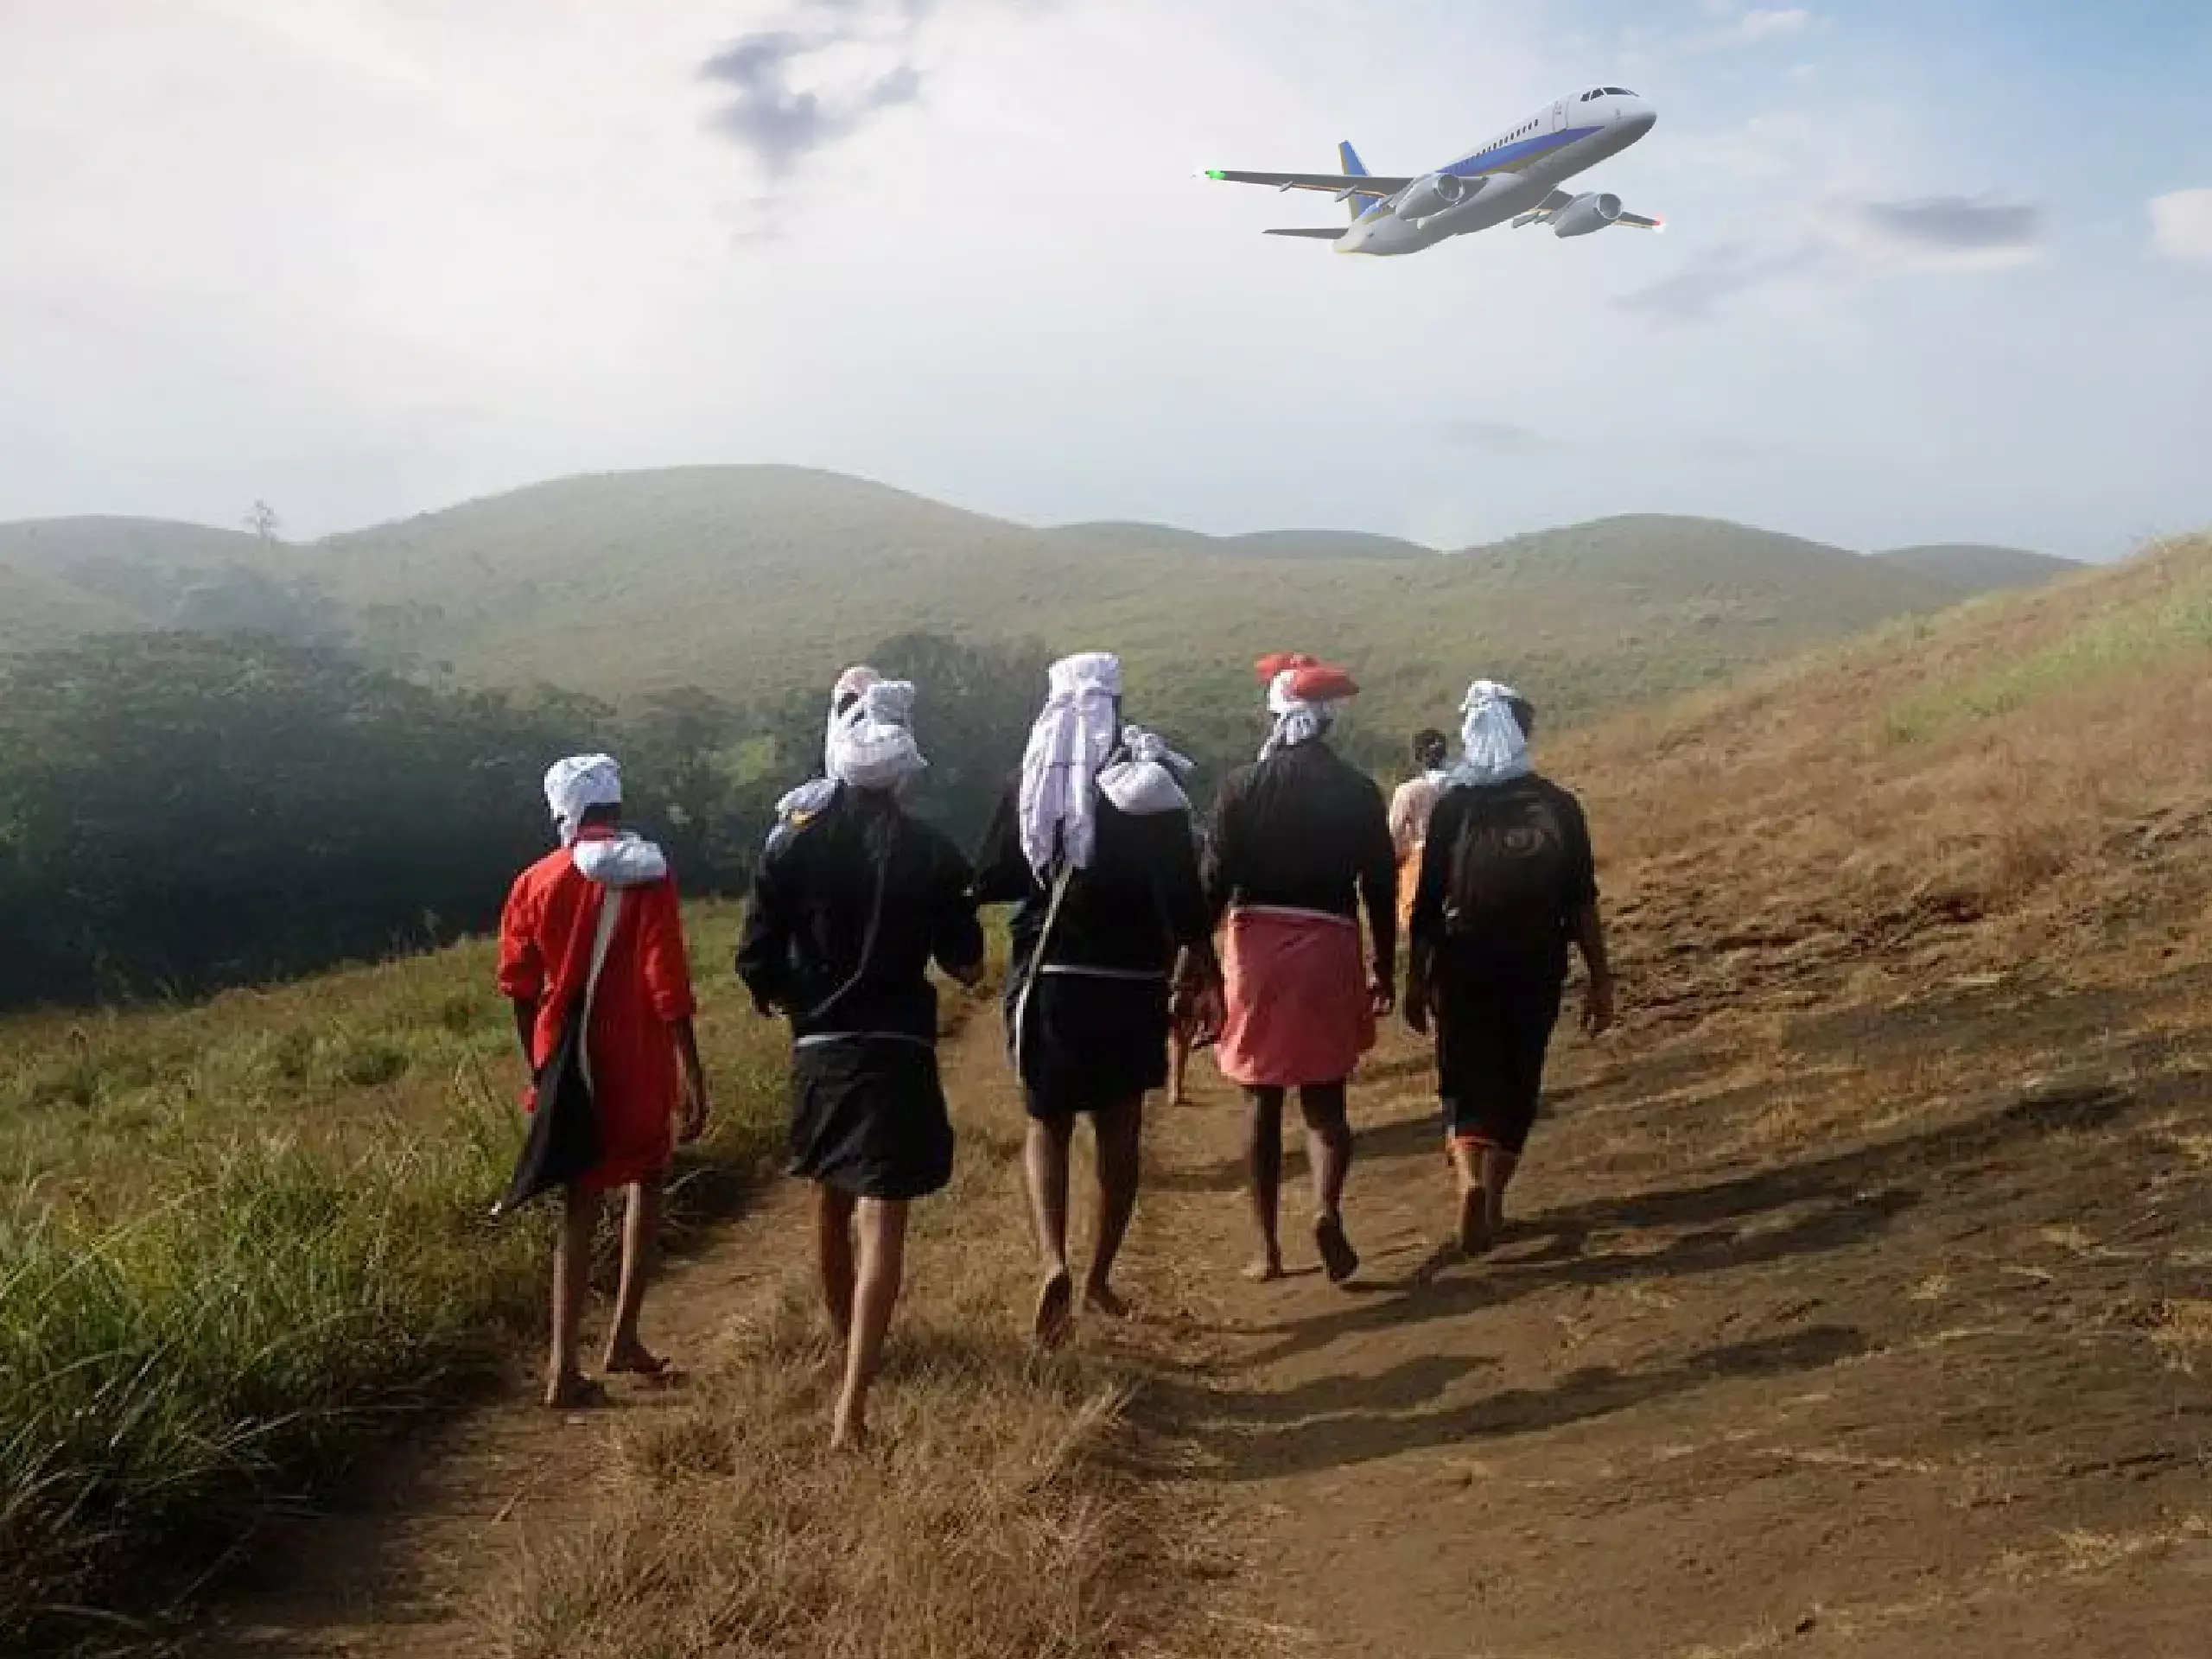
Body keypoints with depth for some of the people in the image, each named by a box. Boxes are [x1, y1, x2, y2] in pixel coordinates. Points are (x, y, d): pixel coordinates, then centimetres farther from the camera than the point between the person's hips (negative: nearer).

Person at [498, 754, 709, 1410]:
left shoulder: (536, 882, 1)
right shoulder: (649, 874, -9)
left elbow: (520, 987, 5)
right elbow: (667, 981, -16)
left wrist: (539, 1066, 17)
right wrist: (691, 1072, -15)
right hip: (638, 1061, -3)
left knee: (581, 1202, 11)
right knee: (646, 1180, 20)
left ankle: (564, 1366, 4)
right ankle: (623, 1338, 16)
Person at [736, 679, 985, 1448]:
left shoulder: (792, 848, -4)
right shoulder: (933, 853, -8)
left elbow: (757, 964, -5)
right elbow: (966, 964, -3)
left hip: (818, 1049, 3)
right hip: (897, 1052, -3)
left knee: (831, 1201, 23)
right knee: (882, 1220, -3)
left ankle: (845, 1337, 45)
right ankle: (852, 1400, -14)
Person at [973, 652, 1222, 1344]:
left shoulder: (1029, 787, -3)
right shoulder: (1153, 785, -7)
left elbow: (989, 881, -1)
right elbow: (1185, 896, -8)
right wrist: (1202, 971, 5)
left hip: (1048, 979, 0)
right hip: (1132, 982, 0)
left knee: (1047, 1125, 13)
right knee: (1120, 1132, 15)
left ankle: (1054, 1261, -9)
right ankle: (1099, 1278, 23)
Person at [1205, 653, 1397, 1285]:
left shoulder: (1242, 786, -4)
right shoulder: (1357, 791, -1)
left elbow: (1215, 879, -5)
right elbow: (1381, 885, 2)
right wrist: (1384, 966, 13)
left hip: (1256, 943, 0)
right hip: (1329, 947, 0)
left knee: (1263, 1102, 11)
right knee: (1325, 1098, 10)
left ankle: (1268, 1247, 16)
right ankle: (1327, 1206, -17)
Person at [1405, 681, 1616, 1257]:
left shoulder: (1454, 807, -5)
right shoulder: (1559, 806, -2)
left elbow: (1427, 906, -3)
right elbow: (1583, 904, -2)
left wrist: (1416, 981, 7)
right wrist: (1600, 982, 5)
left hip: (1465, 968, -1)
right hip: (1539, 969, 2)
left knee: (1467, 1082, 4)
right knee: (1517, 1086, 15)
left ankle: (1470, 1181, -22)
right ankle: (1493, 1202, 22)